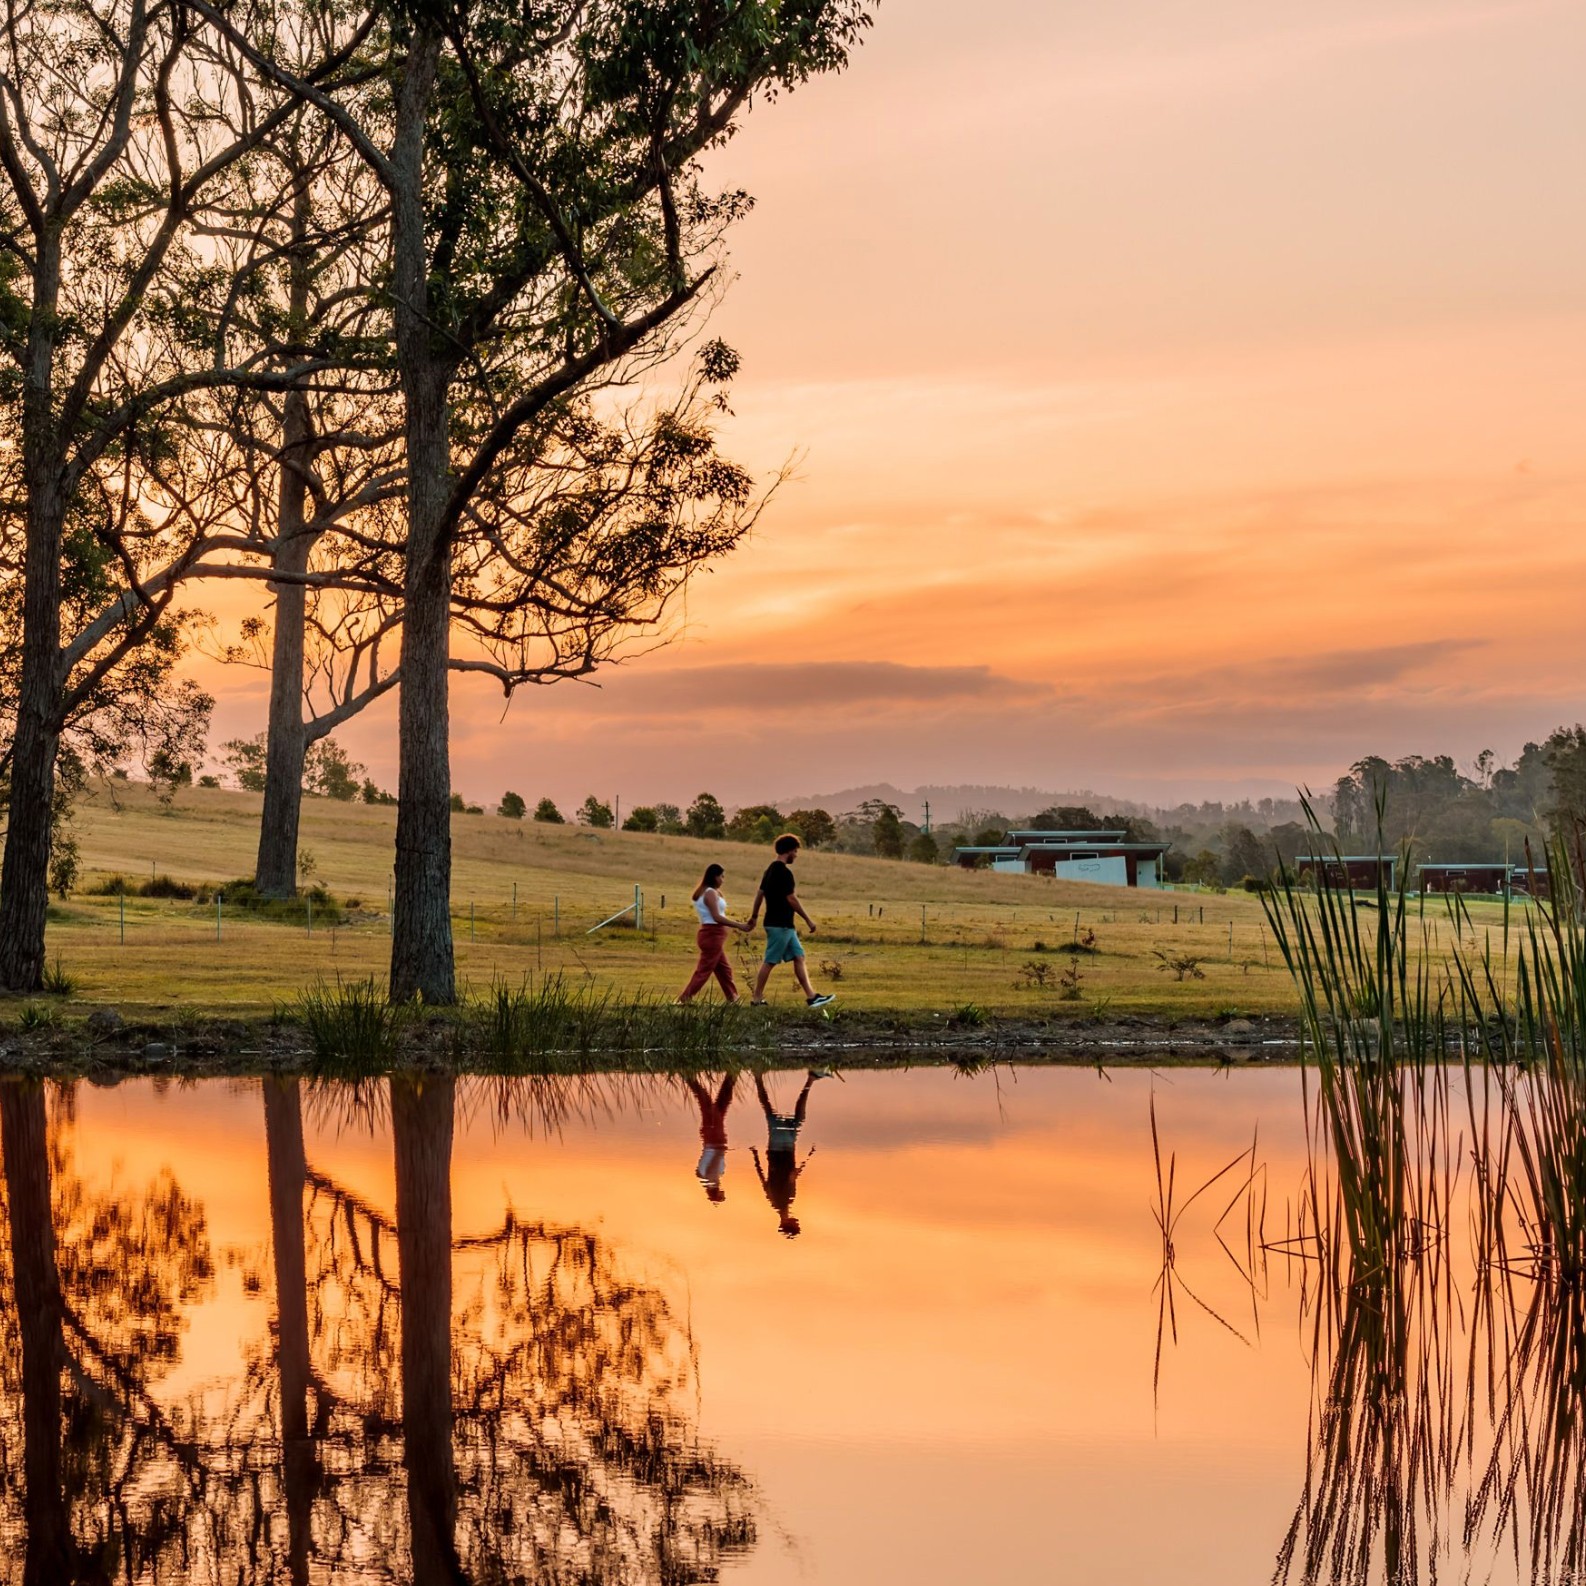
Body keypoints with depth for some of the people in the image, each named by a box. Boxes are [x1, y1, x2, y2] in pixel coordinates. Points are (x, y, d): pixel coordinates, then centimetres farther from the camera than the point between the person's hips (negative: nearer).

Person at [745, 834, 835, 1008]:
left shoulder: (771, 869, 13)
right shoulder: (784, 872, -17)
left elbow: (760, 893, 16)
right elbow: (791, 899, -18)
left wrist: (754, 916, 22)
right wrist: (808, 920, -12)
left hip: (784, 925, 10)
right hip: (780, 925, -10)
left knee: (799, 957, 8)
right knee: (770, 961, -4)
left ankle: (811, 997, 7)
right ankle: (757, 999, 1)